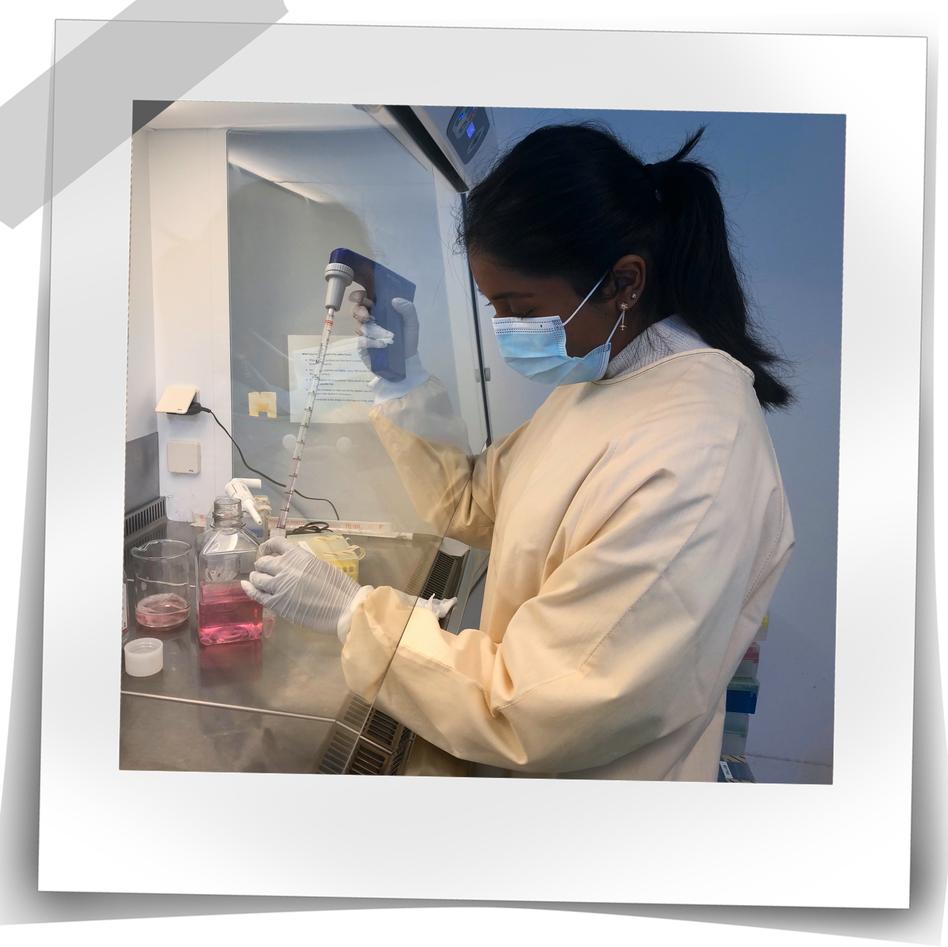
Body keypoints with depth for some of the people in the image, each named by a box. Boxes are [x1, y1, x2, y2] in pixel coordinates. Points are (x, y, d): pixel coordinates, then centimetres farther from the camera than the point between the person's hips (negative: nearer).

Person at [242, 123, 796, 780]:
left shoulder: (692, 467, -32)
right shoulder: (599, 374, -3)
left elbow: (538, 712, -28)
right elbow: (476, 506, 6)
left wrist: (350, 612, -22)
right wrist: (405, 381, -6)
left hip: (592, 771, -7)